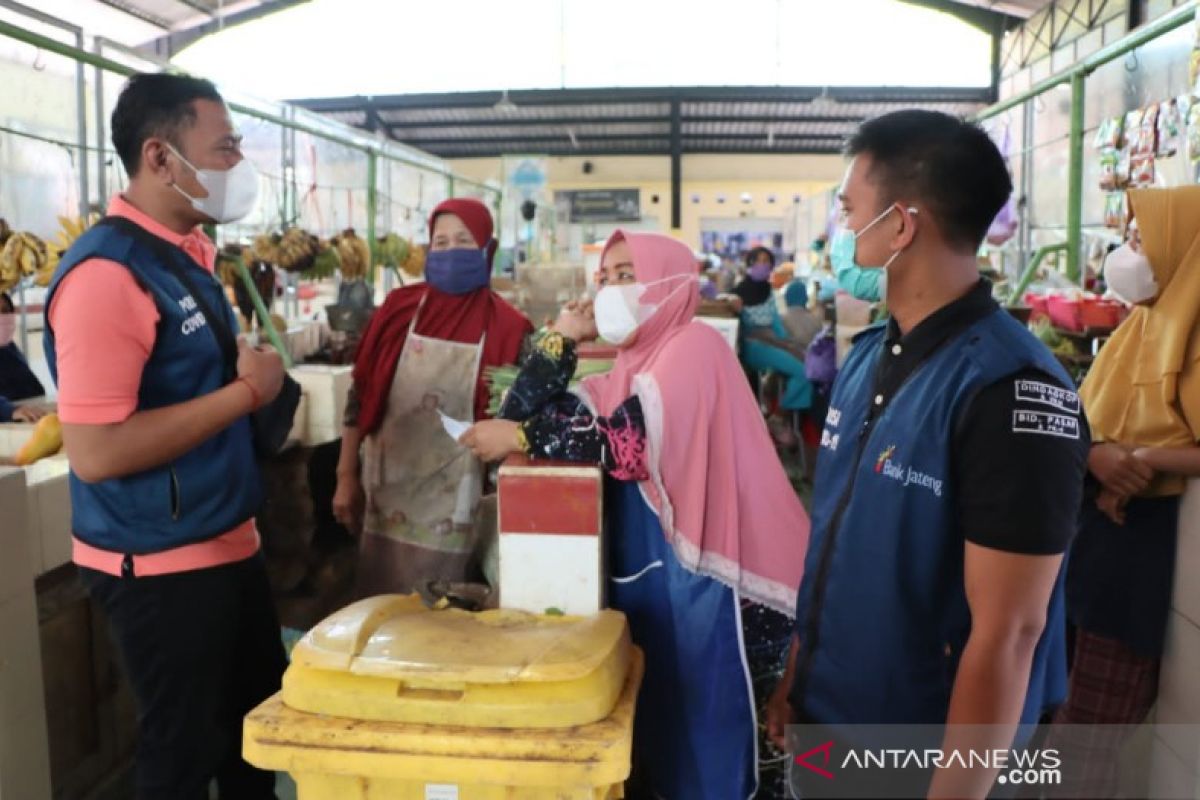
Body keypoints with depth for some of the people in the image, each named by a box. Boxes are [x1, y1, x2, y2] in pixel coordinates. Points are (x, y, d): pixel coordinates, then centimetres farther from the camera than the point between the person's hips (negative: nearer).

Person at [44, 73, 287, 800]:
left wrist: (257, 369, 2)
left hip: (226, 542, 9)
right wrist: (246, 391, -22)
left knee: (261, 718, 23)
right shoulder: (107, 272, -21)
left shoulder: (190, 254, 7)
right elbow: (96, 451, -27)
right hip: (161, 564, -9)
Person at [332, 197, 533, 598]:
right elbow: (359, 397, 4)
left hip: (454, 506, -2)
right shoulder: (399, 308, 0)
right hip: (388, 494, 2)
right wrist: (346, 476, 3)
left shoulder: (507, 328, -6)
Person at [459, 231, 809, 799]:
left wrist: (516, 437, -19)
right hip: (636, 571, 8)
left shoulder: (694, 347, -12)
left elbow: (628, 441, -24)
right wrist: (563, 338, -1)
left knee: (698, 732, 6)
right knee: (647, 718, 18)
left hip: (691, 576, -7)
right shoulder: (630, 365, 11)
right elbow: (527, 413, 5)